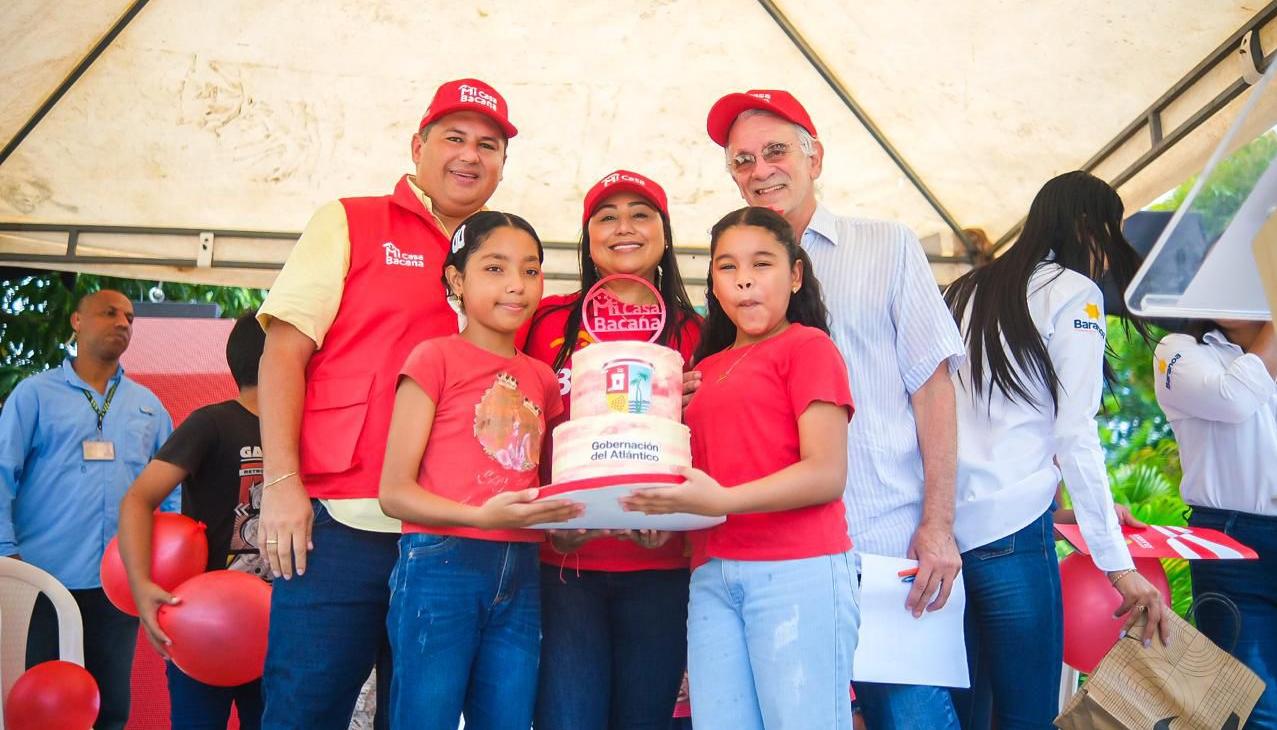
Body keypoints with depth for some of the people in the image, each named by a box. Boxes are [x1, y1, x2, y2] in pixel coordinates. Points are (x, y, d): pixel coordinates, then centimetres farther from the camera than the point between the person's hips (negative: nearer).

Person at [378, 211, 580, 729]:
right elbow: (394, 491, -7)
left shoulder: (542, 378, 14)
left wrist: (563, 517, 2)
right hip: (441, 567, -5)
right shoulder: (436, 358, -2)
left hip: (520, 575, 6)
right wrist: (483, 516, -21)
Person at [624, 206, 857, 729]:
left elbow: (827, 474, -9)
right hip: (712, 576, 6)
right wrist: (665, 507, 2)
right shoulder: (706, 368, 19)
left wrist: (723, 500, -20)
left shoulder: (807, 346, 1)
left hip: (797, 568, -6)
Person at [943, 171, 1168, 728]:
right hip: (1011, 528, -6)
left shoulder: (964, 291, 19)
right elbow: (1075, 437, -8)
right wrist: (1118, 564, -8)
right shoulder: (1073, 292, 1)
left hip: (940, 523, 7)